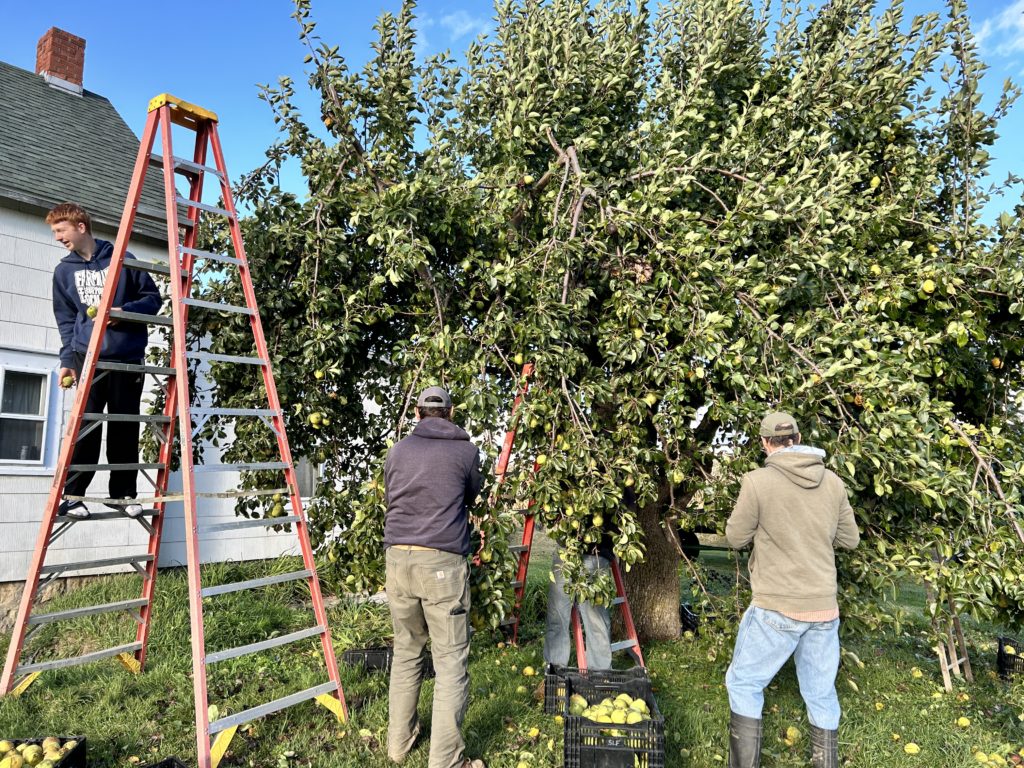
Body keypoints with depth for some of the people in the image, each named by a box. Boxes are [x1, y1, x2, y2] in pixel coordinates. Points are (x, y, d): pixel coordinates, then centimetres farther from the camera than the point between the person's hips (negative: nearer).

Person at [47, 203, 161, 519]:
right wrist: (67, 359, 1)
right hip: (87, 358, 1)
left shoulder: (122, 259, 4)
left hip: (128, 358, -1)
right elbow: (65, 319, 11)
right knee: (85, 426, -5)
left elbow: (152, 297, 8)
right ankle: (72, 495, 4)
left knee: (125, 427, 4)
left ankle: (123, 493, 14)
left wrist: (125, 311, -10)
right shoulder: (64, 270, 11)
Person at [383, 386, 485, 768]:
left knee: (406, 652, 19)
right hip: (442, 561, -4)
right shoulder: (466, 450, 3)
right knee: (451, 661, 3)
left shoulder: (398, 450, 11)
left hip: (397, 557, 4)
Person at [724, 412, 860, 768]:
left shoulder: (758, 481, -14)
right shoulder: (833, 482, 0)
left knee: (744, 684, 12)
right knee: (821, 694, 18)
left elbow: (736, 538, -4)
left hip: (776, 608, -4)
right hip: (824, 608, 5)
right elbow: (850, 539, 11)